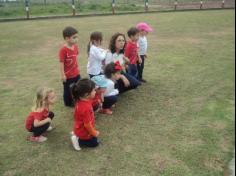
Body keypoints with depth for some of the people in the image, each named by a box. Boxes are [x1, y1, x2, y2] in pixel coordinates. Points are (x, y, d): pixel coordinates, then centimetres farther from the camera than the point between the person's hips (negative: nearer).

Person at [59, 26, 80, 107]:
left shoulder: (75, 47, -3)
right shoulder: (63, 50, -24)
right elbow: (61, 63, -20)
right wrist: (62, 75, -18)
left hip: (76, 73, 7)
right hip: (68, 75, -7)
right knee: (68, 90, 14)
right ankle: (68, 103, 35)